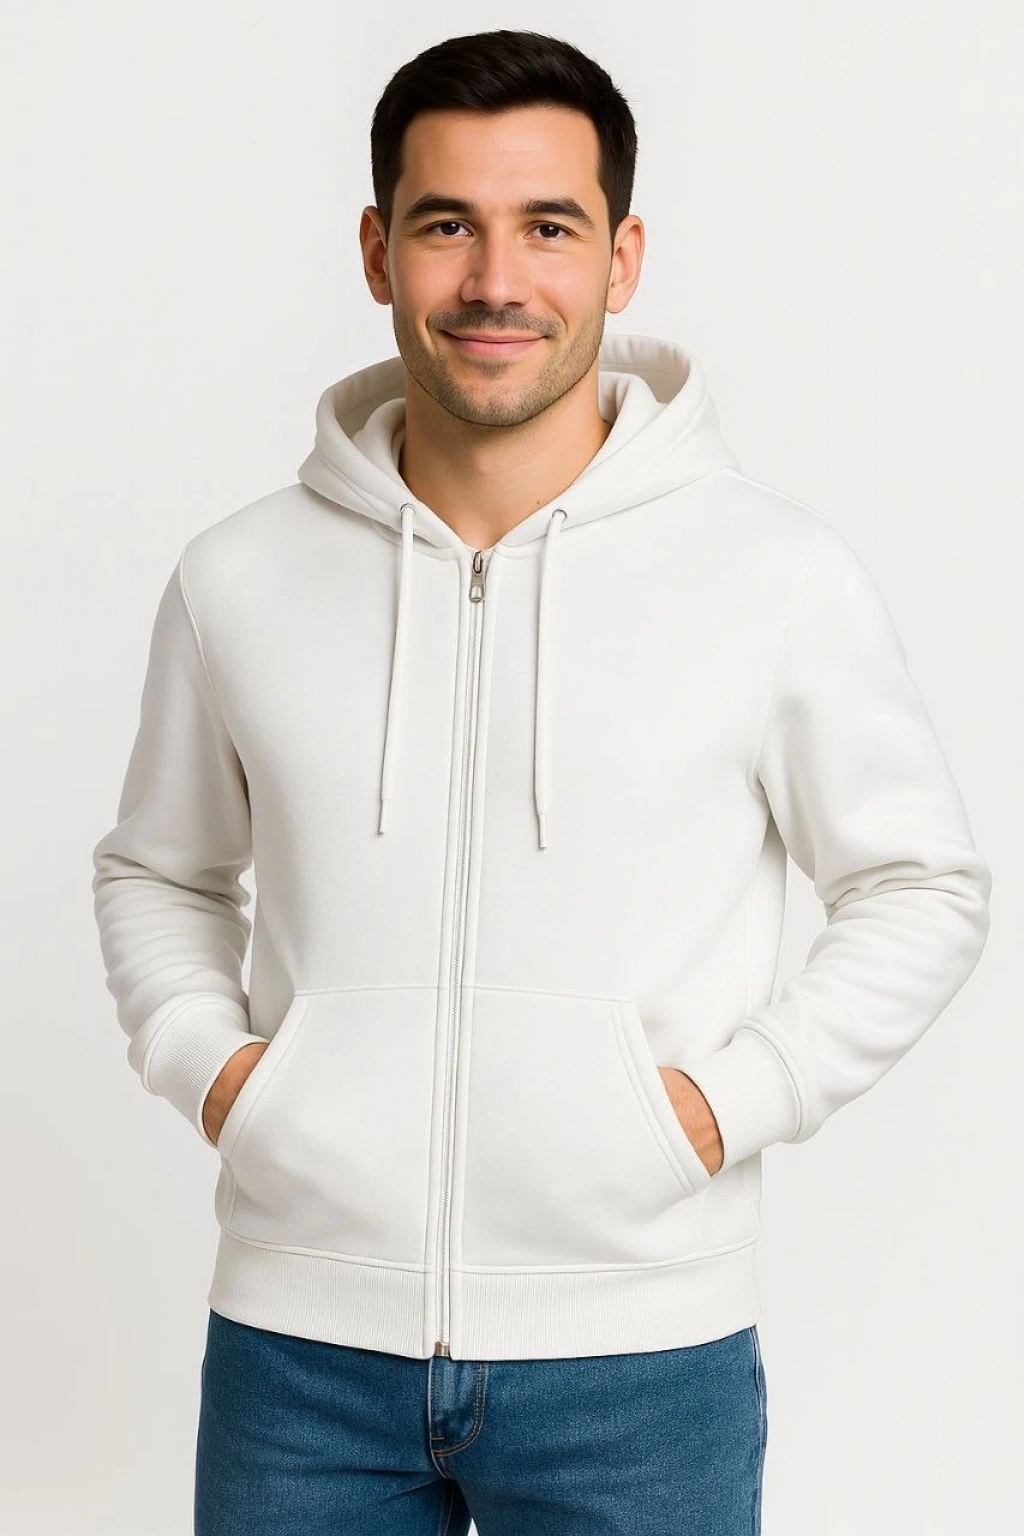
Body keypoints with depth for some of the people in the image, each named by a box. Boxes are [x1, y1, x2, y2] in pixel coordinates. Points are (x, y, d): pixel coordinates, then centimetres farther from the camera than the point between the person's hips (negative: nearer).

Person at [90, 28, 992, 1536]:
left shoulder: (783, 579, -6)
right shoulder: (239, 579, 1)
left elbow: (921, 888, 4)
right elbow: (157, 871, 16)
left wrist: (735, 1098, -7)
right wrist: (203, 1060, 0)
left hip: (638, 1365, -1)